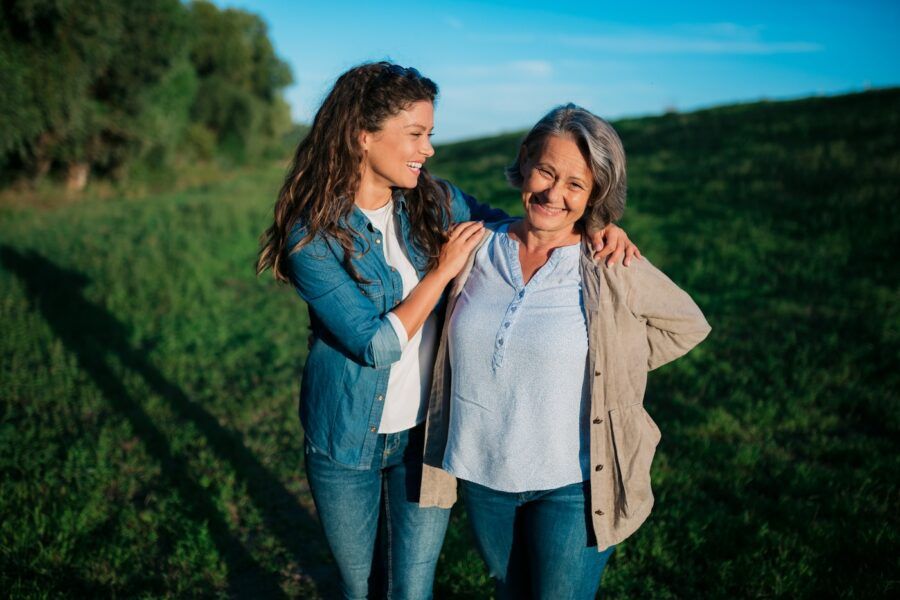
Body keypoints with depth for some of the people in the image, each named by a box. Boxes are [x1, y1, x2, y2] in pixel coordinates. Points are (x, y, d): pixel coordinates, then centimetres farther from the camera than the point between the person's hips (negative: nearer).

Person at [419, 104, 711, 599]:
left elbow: (688, 325, 1)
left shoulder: (614, 269, -13)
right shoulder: (479, 249, -3)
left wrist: (610, 368, -3)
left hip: (571, 485, -3)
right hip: (480, 475, 4)